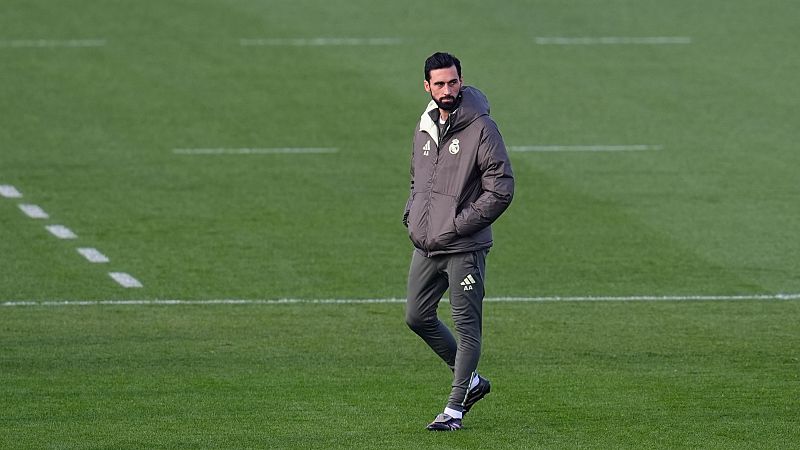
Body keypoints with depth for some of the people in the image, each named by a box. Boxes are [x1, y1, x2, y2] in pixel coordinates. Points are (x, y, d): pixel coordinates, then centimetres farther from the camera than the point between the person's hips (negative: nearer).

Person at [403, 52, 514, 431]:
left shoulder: (481, 129, -12)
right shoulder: (425, 127, 10)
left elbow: (501, 190, -14)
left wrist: (459, 224, -16)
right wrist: (411, 215, 7)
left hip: (464, 248, -8)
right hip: (425, 245, 8)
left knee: (467, 327, -2)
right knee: (418, 317, 12)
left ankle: (455, 408, 3)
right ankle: (470, 380, 28)